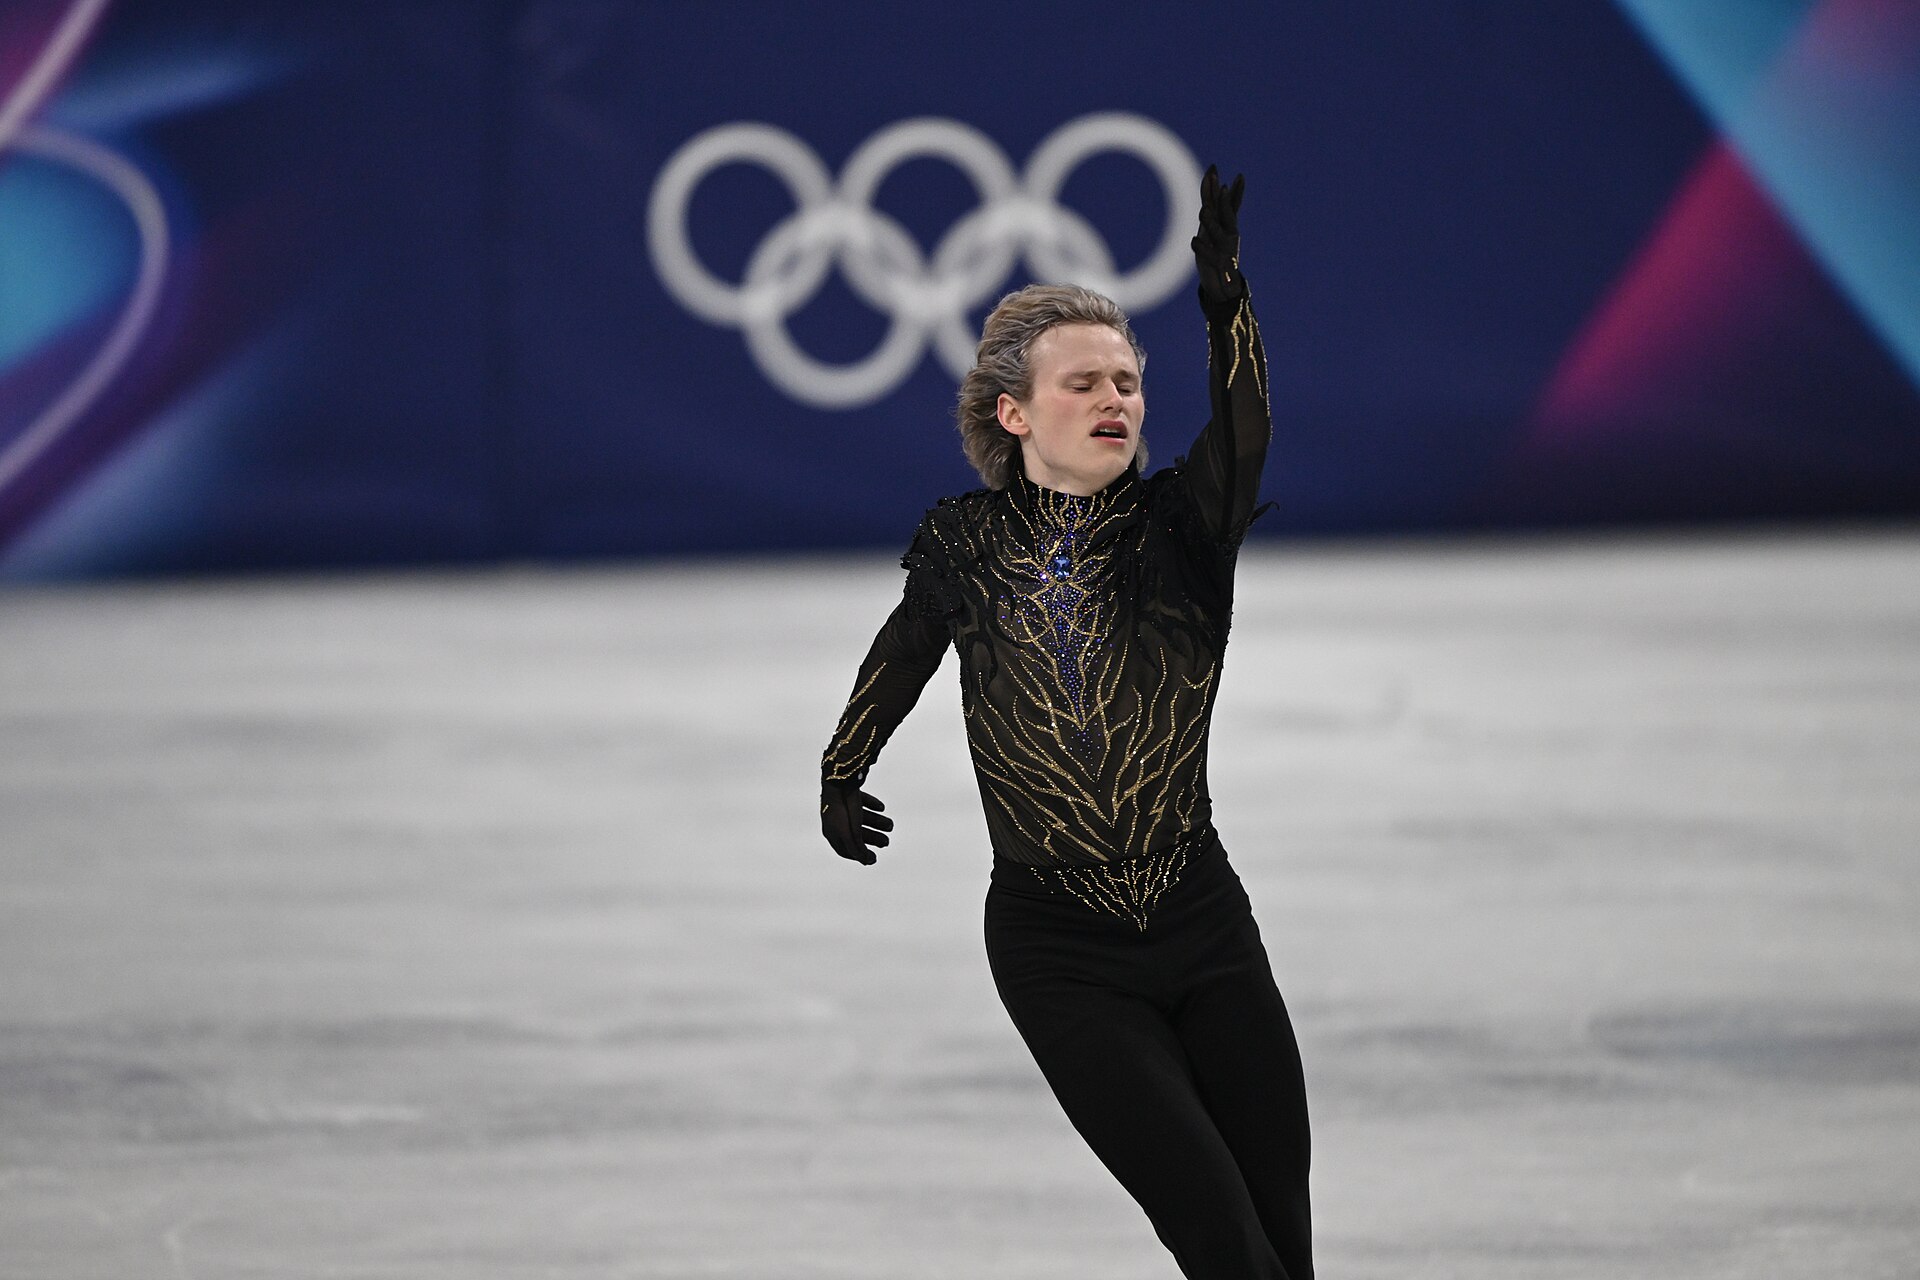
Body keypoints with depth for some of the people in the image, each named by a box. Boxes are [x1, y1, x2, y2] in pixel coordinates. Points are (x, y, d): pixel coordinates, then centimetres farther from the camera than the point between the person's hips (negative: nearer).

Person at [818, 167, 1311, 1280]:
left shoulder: (1177, 525, -3)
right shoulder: (965, 544, -1)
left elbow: (1244, 436, -25)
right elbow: (904, 653, 21)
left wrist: (1224, 285, -40)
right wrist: (842, 772, 35)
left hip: (1203, 924, 2)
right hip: (1060, 953, -2)